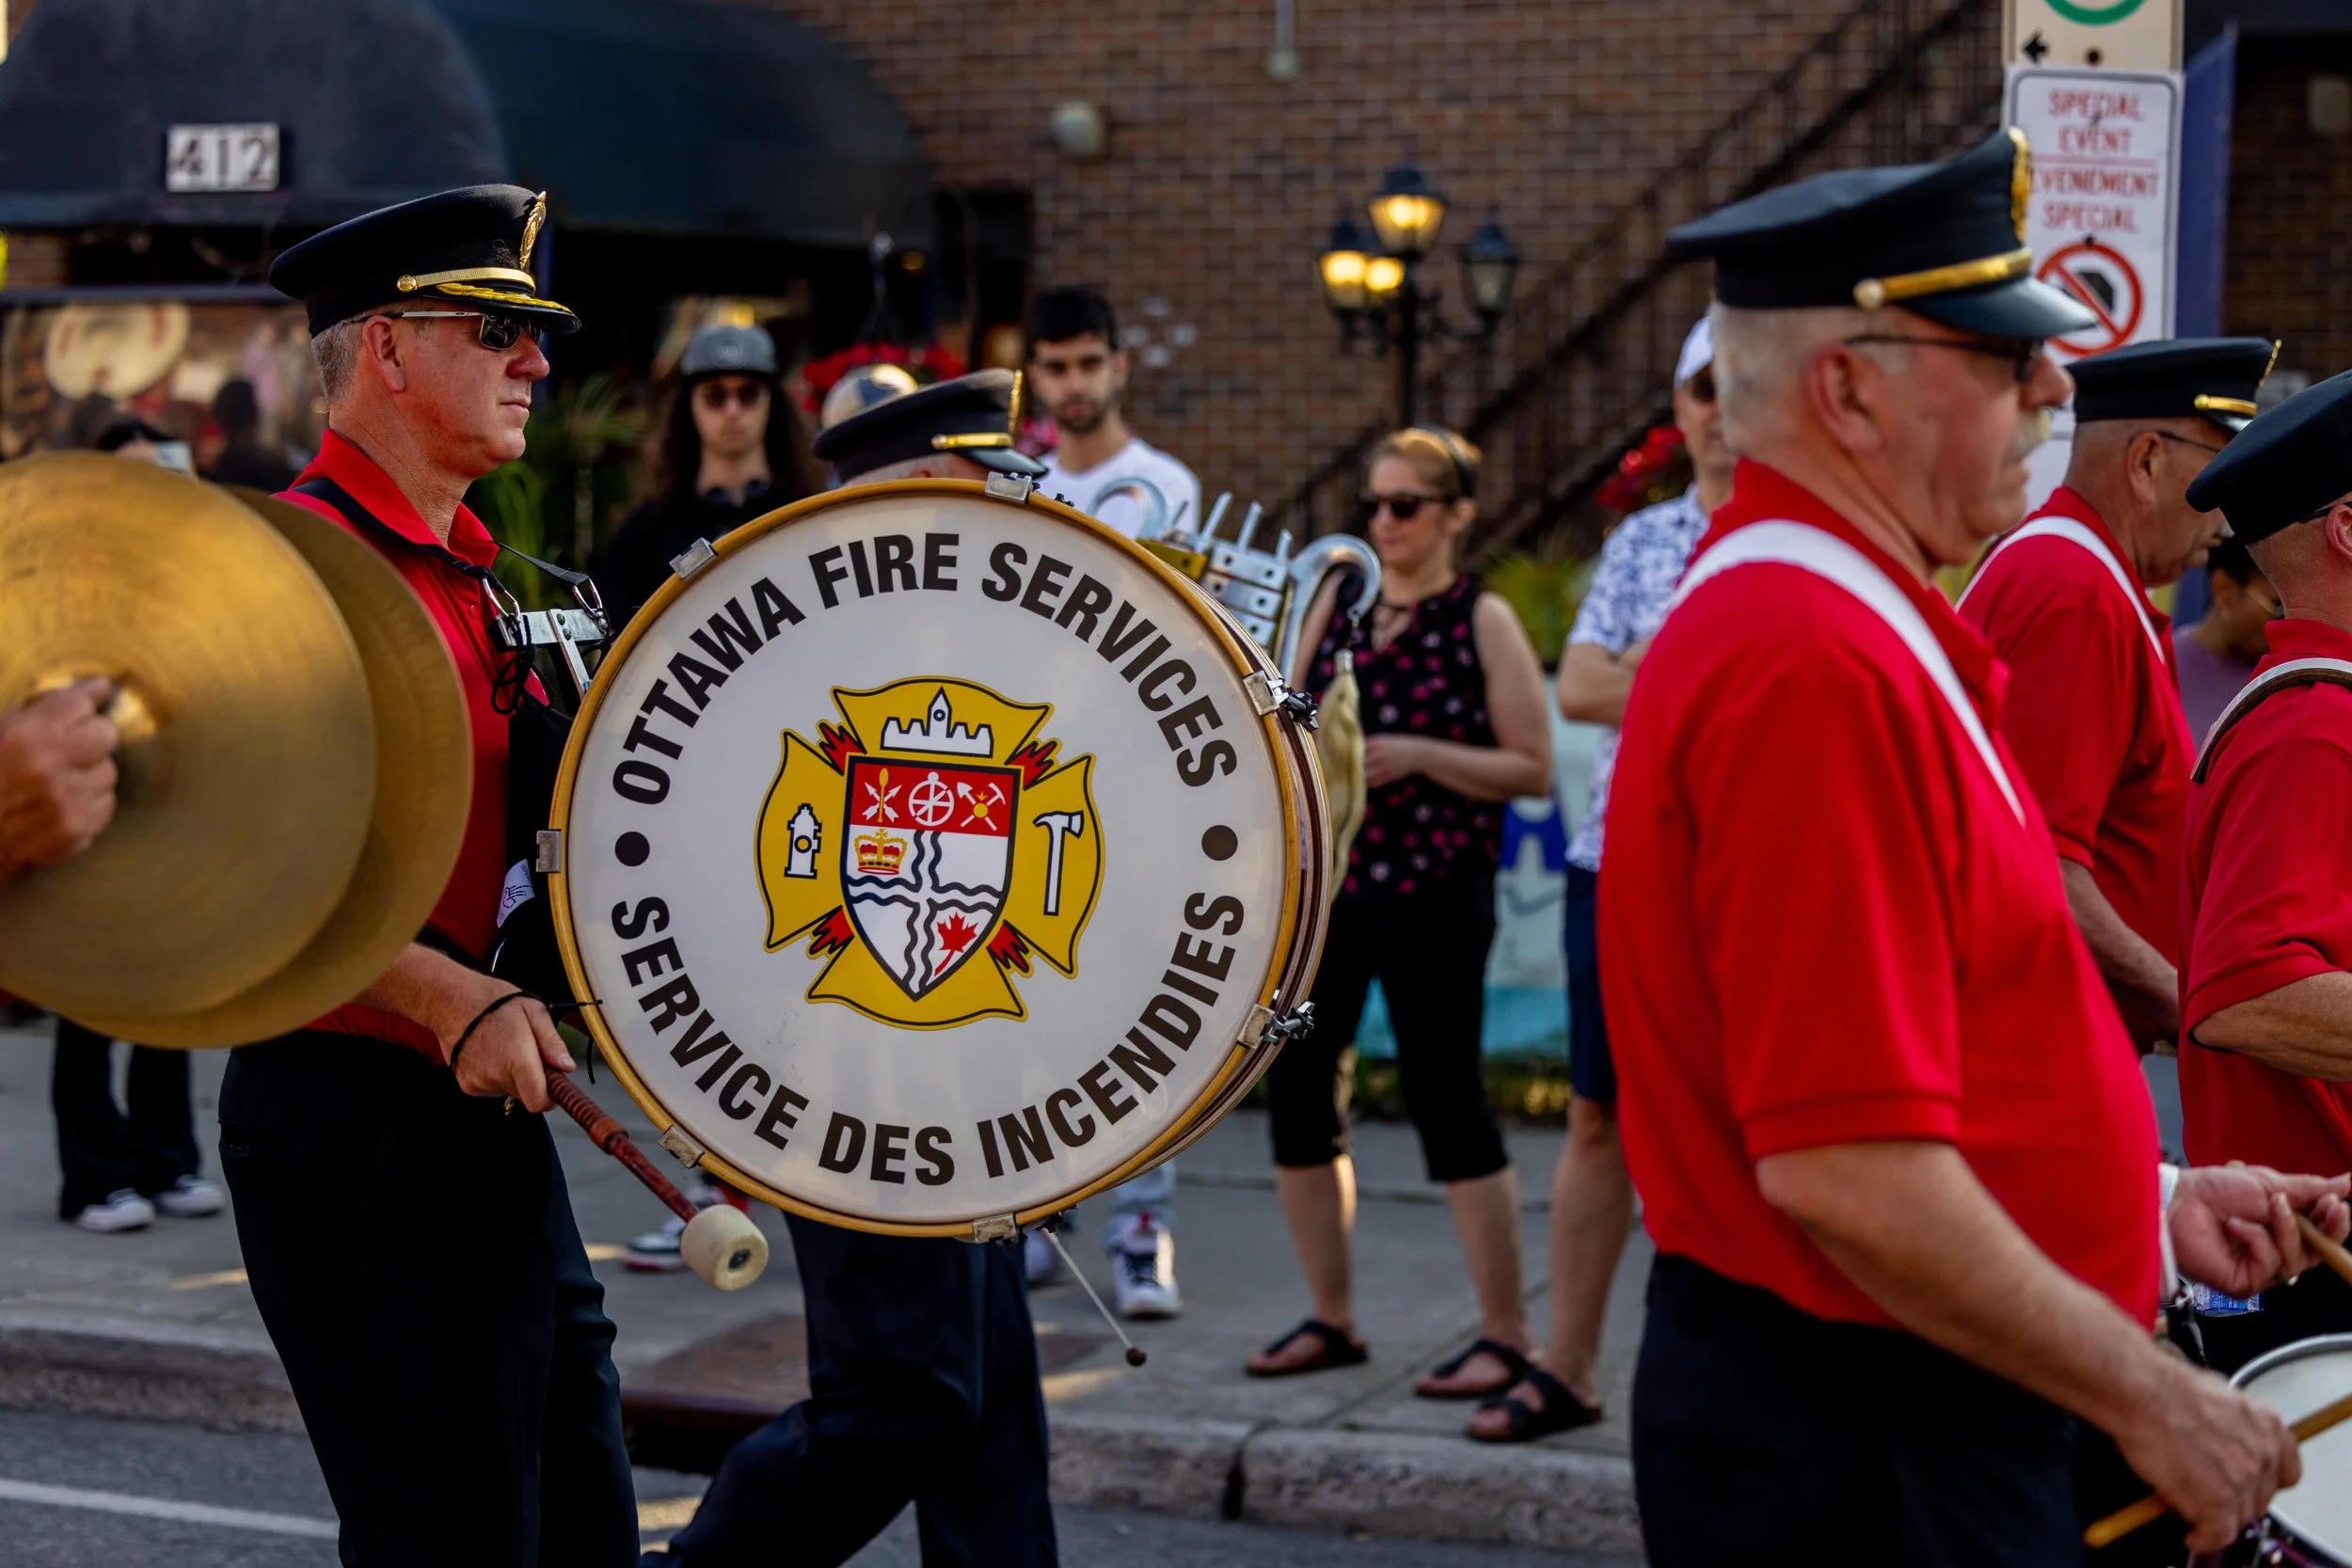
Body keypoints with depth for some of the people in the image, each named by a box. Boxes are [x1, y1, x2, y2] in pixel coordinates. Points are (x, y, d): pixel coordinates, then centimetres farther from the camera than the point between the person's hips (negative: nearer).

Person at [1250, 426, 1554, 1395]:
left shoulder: (1482, 619, -4)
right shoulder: (1336, 603, 11)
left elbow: (1532, 768, -8)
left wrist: (1420, 755, -18)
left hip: (1433, 891, -6)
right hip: (1324, 880, 6)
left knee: (1445, 1098, -5)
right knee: (1298, 1089, 6)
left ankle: (1506, 1333, 5)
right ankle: (1331, 1320, 19)